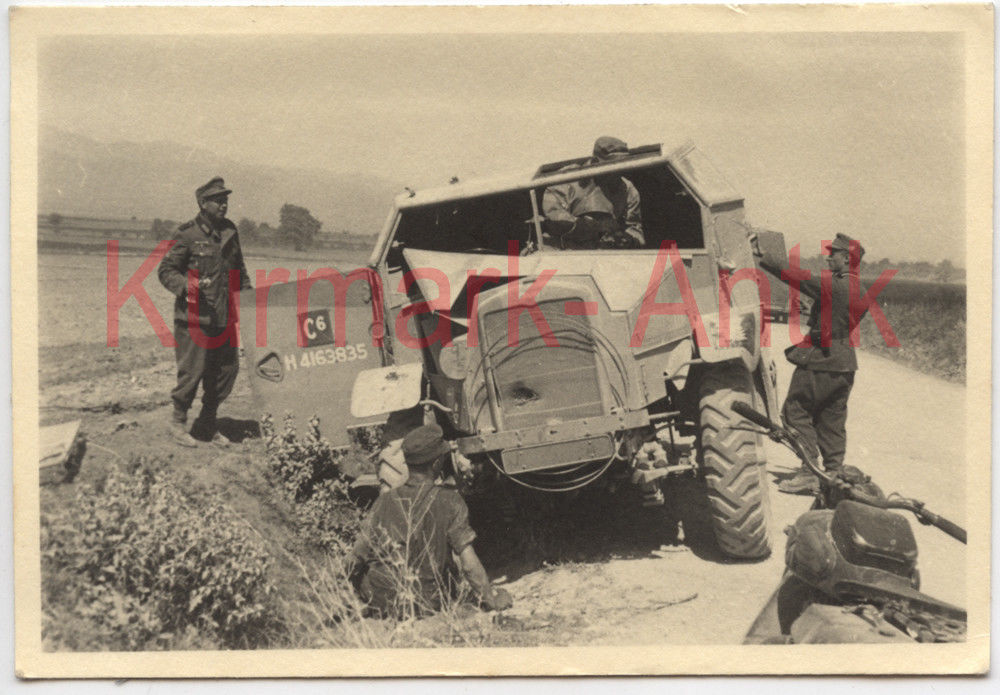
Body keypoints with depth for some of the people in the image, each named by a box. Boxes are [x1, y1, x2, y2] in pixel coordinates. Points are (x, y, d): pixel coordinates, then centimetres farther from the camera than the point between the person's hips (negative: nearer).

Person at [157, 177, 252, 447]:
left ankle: (208, 424, 22)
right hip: (194, 316, -6)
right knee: (192, 371, -4)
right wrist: (187, 286, -21)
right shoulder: (189, 235, -7)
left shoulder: (230, 232, 11)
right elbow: (165, 270, -5)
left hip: (225, 317, 6)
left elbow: (239, 270, 23)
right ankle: (178, 422, 16)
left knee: (227, 370, 7)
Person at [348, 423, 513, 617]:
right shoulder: (449, 501, -13)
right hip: (429, 606, 0)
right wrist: (491, 600, -1)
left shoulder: (384, 502, -9)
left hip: (382, 604, 0)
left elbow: (355, 561, -6)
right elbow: (469, 562, -14)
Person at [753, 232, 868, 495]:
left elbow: (798, 277, -19)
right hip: (844, 363, 9)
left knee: (796, 411, 0)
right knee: (832, 420, 13)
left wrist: (763, 257, -17)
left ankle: (808, 472, -4)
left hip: (819, 361, -9)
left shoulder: (835, 286, -17)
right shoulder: (859, 291, 10)